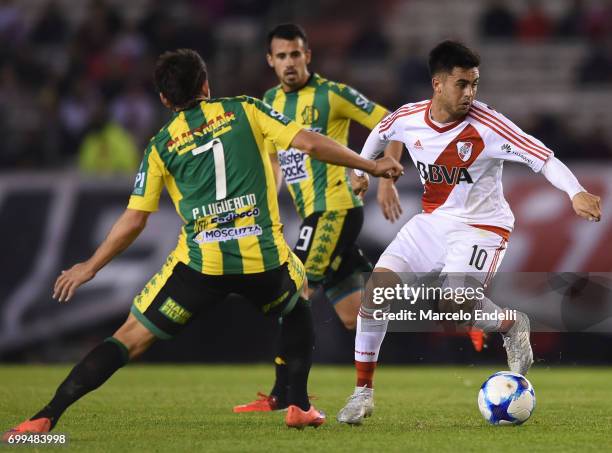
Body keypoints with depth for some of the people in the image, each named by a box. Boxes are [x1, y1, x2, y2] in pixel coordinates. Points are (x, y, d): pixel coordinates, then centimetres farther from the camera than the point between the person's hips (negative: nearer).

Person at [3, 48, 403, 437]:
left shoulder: (161, 147, 11)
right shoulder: (245, 110, 11)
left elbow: (133, 222, 8)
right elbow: (310, 143, 3)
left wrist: (89, 268, 20)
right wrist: (371, 166, 13)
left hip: (201, 261, 0)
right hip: (264, 257, 0)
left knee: (131, 338, 5)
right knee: (298, 303, 34)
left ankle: (46, 418, -6)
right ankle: (300, 406, 23)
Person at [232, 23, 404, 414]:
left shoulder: (332, 94, -7)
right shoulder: (271, 102, 14)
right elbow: (277, 158, 27)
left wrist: (387, 179, -12)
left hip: (336, 209, -8)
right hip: (315, 215, 8)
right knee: (354, 316, 7)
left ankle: (283, 395, -8)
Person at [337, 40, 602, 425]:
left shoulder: (486, 125, -21)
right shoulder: (409, 119, -6)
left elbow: (543, 158, -26)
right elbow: (381, 132, 20)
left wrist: (576, 192, -40)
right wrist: (361, 168, 20)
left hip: (481, 226, -5)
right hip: (433, 221, 5)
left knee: (454, 303, -27)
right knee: (379, 284, -10)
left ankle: (513, 326, 8)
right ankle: (363, 391, 1)